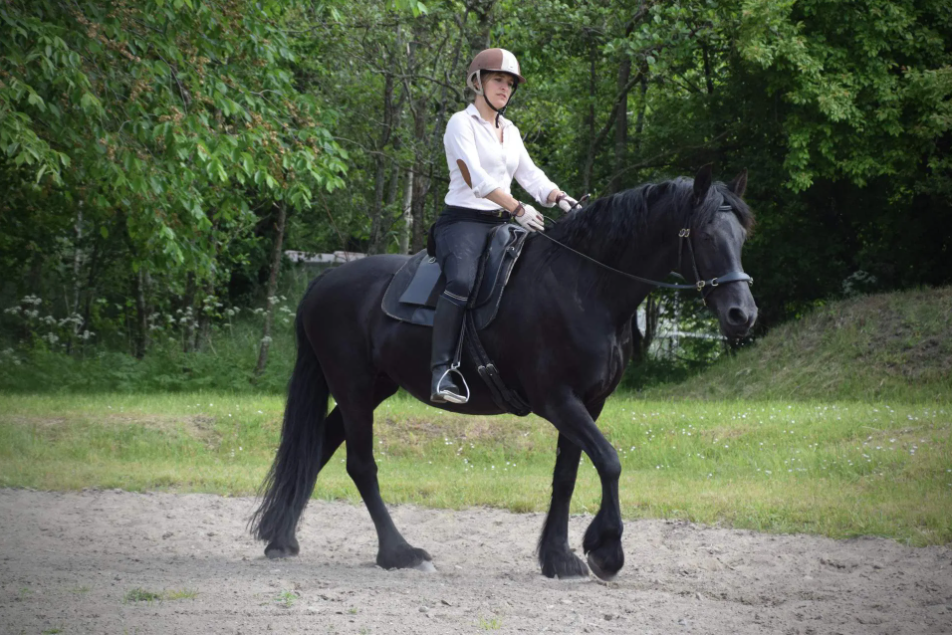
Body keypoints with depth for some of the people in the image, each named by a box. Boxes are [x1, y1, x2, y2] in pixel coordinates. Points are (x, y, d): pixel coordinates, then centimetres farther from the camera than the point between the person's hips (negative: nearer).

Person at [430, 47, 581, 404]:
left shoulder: (509, 131, 20)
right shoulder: (462, 124, -4)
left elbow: (530, 175, 13)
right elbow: (474, 178, -16)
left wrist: (560, 198, -7)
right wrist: (518, 210, -26)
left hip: (501, 226, 8)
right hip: (464, 221, -8)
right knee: (462, 282, -34)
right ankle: (441, 372, -39)